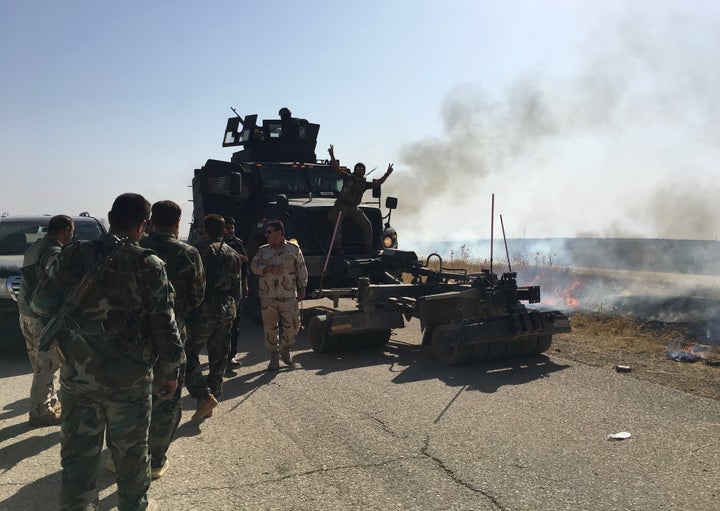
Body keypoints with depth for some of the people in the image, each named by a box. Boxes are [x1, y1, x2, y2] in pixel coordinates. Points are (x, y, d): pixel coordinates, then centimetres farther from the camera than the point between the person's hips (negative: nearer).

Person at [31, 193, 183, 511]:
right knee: (130, 449, 16)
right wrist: (169, 371, 0)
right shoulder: (148, 265, -12)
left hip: (76, 376, 2)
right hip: (129, 378, -2)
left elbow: (41, 303, 4)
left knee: (78, 453, 14)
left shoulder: (73, 256, -4)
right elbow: (164, 326, -10)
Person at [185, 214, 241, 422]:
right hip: (226, 311, 6)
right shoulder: (233, 255, 12)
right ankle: (211, 399, 19)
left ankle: (204, 396, -14)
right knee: (218, 358, 12)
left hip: (204, 310, -6)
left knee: (189, 353, 1)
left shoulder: (199, 251, -7)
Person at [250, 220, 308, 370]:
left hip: (288, 296, -1)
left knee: (293, 326, -1)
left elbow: (302, 270, 6)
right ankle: (273, 358, 17)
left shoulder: (294, 249, 3)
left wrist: (302, 288, 3)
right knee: (270, 328, 4)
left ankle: (285, 349, 27)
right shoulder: (263, 250, 9)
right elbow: (254, 266, 1)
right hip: (267, 296, 2)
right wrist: (268, 269, -16)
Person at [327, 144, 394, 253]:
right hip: (341, 206, -3)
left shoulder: (365, 183, 10)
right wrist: (332, 155, -16)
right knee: (337, 224, -19)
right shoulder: (348, 177, 3)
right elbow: (337, 168, -5)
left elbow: (377, 183, 0)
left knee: (367, 225, -4)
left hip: (354, 208, 3)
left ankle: (368, 248, 5)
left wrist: (387, 174, -12)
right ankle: (338, 248, -17)